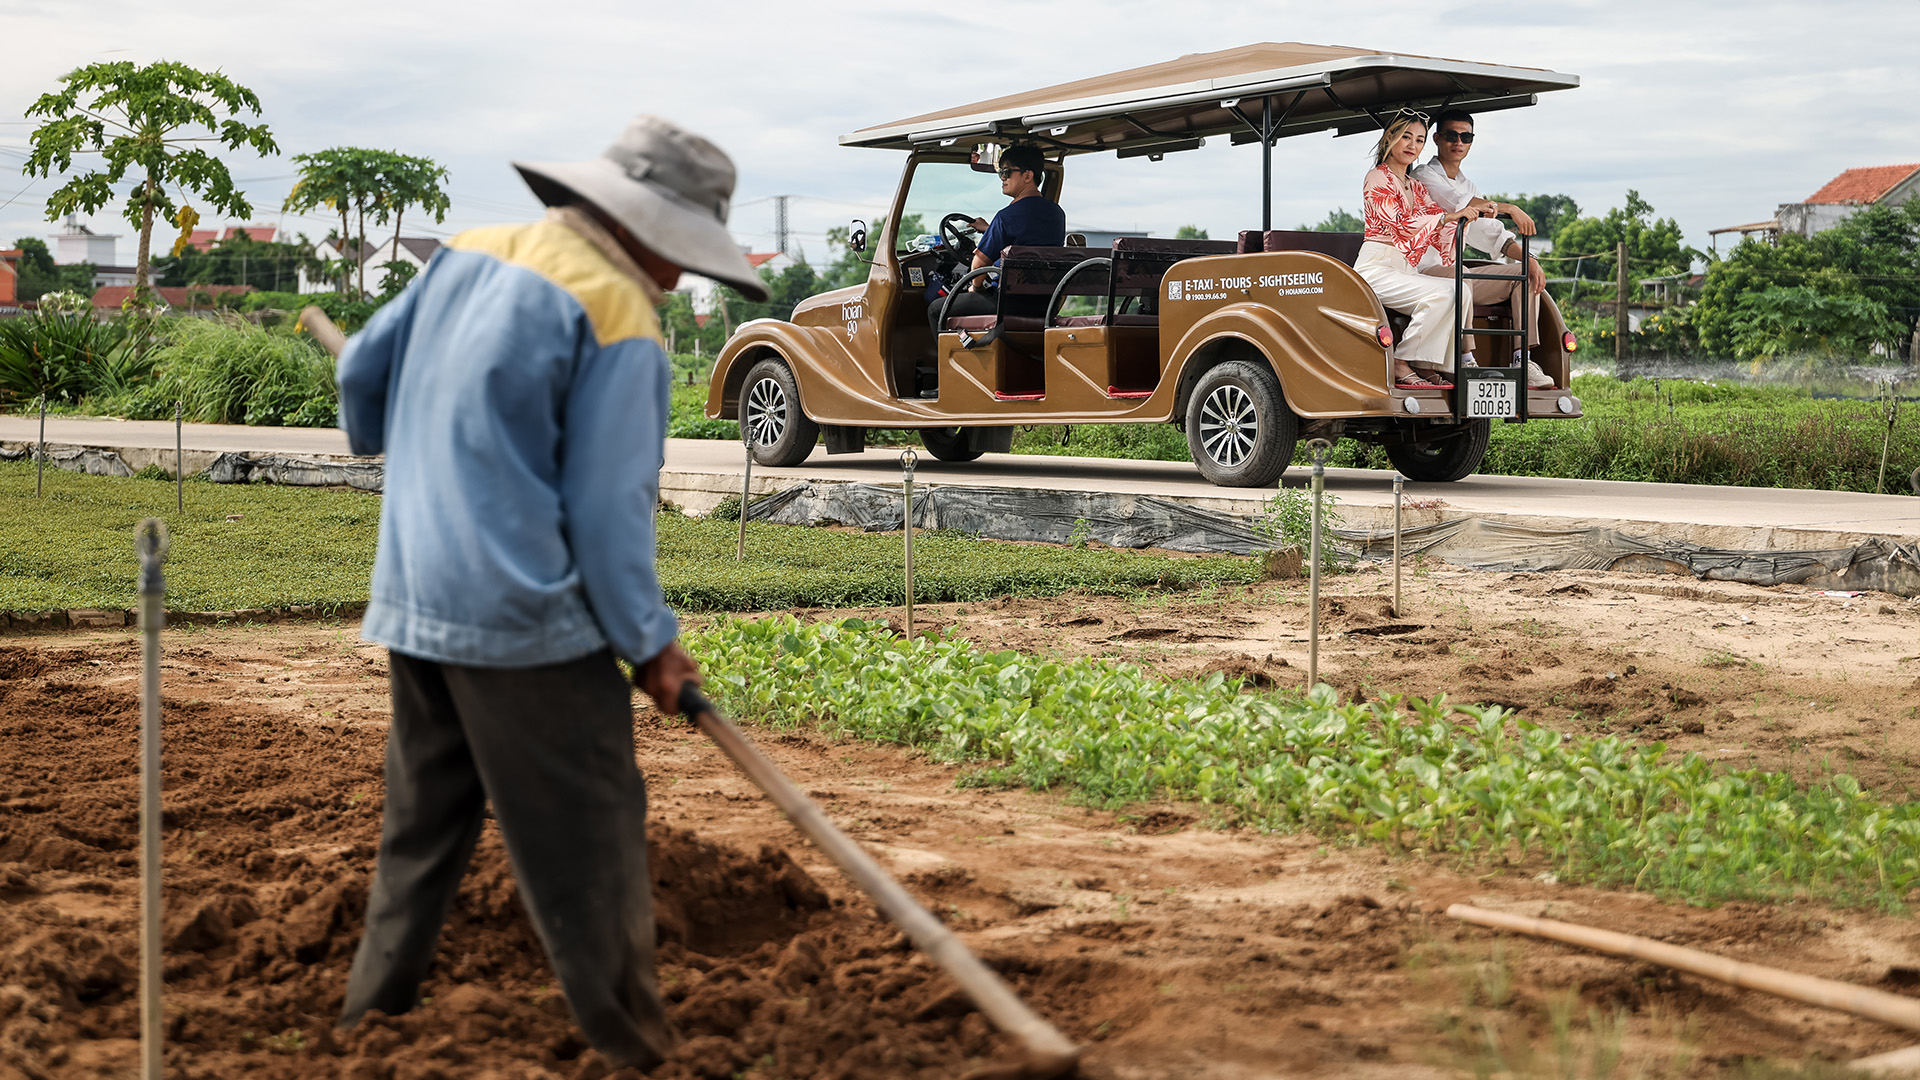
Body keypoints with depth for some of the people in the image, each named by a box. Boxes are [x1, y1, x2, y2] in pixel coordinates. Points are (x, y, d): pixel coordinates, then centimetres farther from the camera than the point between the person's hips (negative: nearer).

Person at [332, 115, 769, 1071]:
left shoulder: (466, 255, 9)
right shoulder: (618, 320, -13)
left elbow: (363, 368, 18)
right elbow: (607, 507, -15)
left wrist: (386, 445, 40)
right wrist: (651, 642, -4)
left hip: (414, 598, 8)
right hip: (527, 620, -8)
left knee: (425, 814, 21)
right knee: (590, 837, 2)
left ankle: (377, 995, 31)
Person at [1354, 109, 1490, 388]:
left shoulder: (1416, 187, 22)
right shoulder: (1377, 178, -3)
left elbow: (1441, 232, 13)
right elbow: (1402, 224, -17)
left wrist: (1474, 211, -5)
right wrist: (1451, 216, -25)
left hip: (1407, 270, 8)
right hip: (1377, 268, -8)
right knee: (1443, 293, -28)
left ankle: (1425, 365, -18)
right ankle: (1399, 364, -21)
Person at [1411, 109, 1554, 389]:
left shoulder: (1469, 186, 21)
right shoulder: (1424, 177, -3)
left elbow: (1492, 233, 14)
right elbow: (1459, 203, -22)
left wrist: (1529, 258, -2)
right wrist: (1508, 208, -22)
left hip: (1458, 274, 8)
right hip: (1424, 272, -8)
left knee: (1525, 272, -4)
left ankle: (1523, 358, -15)